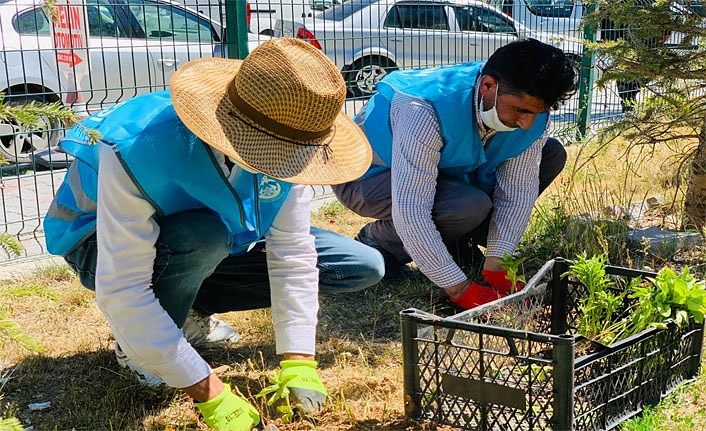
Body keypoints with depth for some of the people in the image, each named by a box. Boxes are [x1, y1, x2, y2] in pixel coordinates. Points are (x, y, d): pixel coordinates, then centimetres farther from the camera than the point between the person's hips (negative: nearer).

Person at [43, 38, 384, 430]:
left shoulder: (283, 142, -24)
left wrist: (298, 361, -29)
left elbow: (292, 253, -21)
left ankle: (191, 314, 5)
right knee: (204, 235, -41)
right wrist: (211, 393, -40)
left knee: (365, 268, -4)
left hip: (218, 245, 5)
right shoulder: (139, 149, -40)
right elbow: (121, 292, -39)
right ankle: (136, 345, -10)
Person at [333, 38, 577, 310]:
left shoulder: (532, 114, -19)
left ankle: (456, 242, 5)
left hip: (447, 171, 7)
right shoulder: (424, 111, -39)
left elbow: (518, 190, -14)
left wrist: (496, 271, -22)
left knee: (552, 155, -4)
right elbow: (410, 213, -41)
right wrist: (461, 290, -38)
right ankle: (377, 242, -7)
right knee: (469, 205, -36)